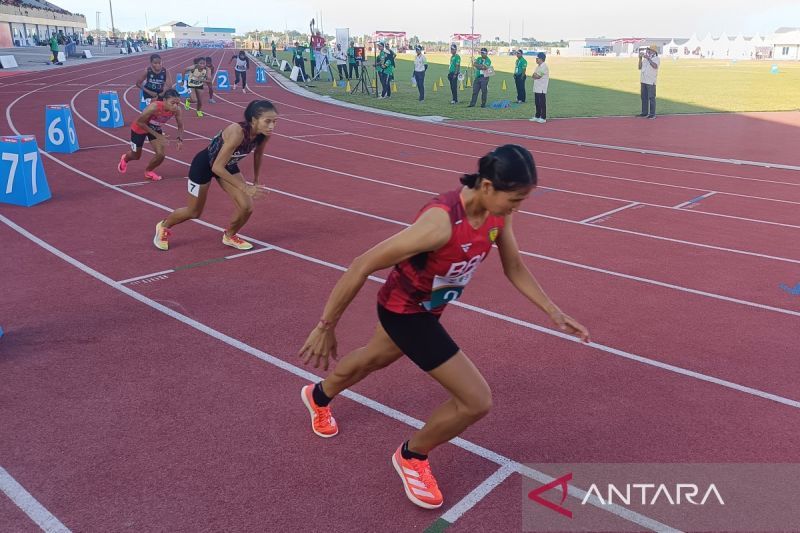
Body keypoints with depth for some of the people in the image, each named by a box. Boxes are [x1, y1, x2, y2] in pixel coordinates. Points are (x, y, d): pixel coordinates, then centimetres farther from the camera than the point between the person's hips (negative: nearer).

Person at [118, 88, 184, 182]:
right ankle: (125, 159, 56)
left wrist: (179, 138, -23)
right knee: (136, 156, 16)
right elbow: (139, 122, -29)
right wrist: (157, 135, -30)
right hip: (139, 128, -3)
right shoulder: (154, 107, -41)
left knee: (160, 154, -12)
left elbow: (180, 125, -8)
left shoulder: (176, 110, -27)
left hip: (155, 129, 4)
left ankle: (148, 171, 21)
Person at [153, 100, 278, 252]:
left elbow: (258, 154, 3)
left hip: (229, 165, 6)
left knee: (247, 207, -8)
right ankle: (163, 226, 41)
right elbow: (217, 167, -37)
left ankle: (230, 236, 22)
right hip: (205, 164, -5)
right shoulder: (237, 132, -41)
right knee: (194, 212, 11)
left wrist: (255, 181, 9)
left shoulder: (264, 133, -21)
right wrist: (244, 187, -37)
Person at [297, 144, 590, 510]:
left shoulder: (497, 212, -14)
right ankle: (411, 457, 19)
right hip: (404, 311, -8)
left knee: (374, 359, 34)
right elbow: (362, 266, -32)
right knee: (477, 401, -10)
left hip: (426, 306, 8)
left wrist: (553, 313, 0)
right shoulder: (442, 222, -38)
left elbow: (514, 267, 4)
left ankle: (319, 397, 66)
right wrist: (326, 326, -24)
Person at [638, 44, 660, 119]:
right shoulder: (645, 58, 16)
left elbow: (655, 66, -24)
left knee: (651, 97, -7)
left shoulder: (656, 58, -4)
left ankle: (652, 114, -5)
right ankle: (644, 112, 19)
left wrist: (648, 58, -24)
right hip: (643, 80, 7)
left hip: (651, 81, -7)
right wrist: (640, 58, 0)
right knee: (644, 97, 11)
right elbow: (640, 67, 10)